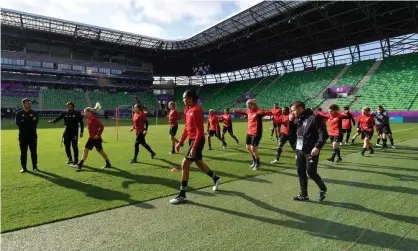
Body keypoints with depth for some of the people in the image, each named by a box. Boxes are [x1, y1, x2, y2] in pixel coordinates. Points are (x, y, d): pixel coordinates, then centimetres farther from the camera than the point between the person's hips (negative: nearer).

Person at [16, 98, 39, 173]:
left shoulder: (34, 113, 6)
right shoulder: (19, 113, 4)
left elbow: (35, 122, -8)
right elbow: (18, 123, -9)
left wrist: (25, 121, -15)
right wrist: (30, 121, -16)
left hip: (33, 135, 0)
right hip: (23, 136, 0)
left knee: (34, 152, 3)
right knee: (23, 152, 5)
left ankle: (35, 166, 13)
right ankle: (23, 167, 15)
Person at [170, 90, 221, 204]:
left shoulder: (196, 110, -20)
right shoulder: (187, 109, 8)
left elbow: (200, 131, -22)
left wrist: (194, 147, -25)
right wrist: (180, 142, 14)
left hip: (197, 140, -10)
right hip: (192, 139, 10)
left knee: (185, 165, -8)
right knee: (199, 163, 21)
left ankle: (182, 195, 3)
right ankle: (216, 178, 43)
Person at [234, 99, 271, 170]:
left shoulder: (258, 111, -18)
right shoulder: (248, 111, 6)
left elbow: (269, 112, -32)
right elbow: (243, 112, 29)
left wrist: (261, 112, -53)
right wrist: (236, 111, 38)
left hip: (256, 133, -8)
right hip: (249, 132, 8)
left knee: (253, 148, -6)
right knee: (248, 147, 15)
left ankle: (258, 163, 17)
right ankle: (254, 161, 37)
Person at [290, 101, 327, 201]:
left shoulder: (314, 118, -12)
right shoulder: (297, 120, 10)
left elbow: (322, 134, -15)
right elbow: (293, 135, 13)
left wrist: (317, 147, -23)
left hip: (311, 151, -7)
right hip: (299, 150, 7)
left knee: (311, 172, -2)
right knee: (300, 172, 10)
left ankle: (323, 189, 26)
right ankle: (303, 194, 23)